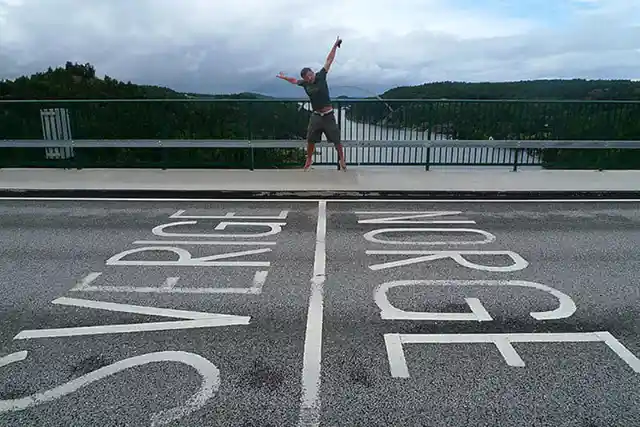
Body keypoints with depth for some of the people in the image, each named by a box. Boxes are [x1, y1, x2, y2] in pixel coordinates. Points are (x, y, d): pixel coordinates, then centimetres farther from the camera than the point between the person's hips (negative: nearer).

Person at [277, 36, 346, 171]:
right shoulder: (304, 84, 3)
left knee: (336, 140, 2)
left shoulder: (321, 76, -5)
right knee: (310, 140, 8)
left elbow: (329, 61, -4)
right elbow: (294, 80, 24)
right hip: (316, 115, 3)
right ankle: (309, 160, 27)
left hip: (328, 115, -3)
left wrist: (335, 45, -5)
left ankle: (342, 160, 17)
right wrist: (284, 77, 39)